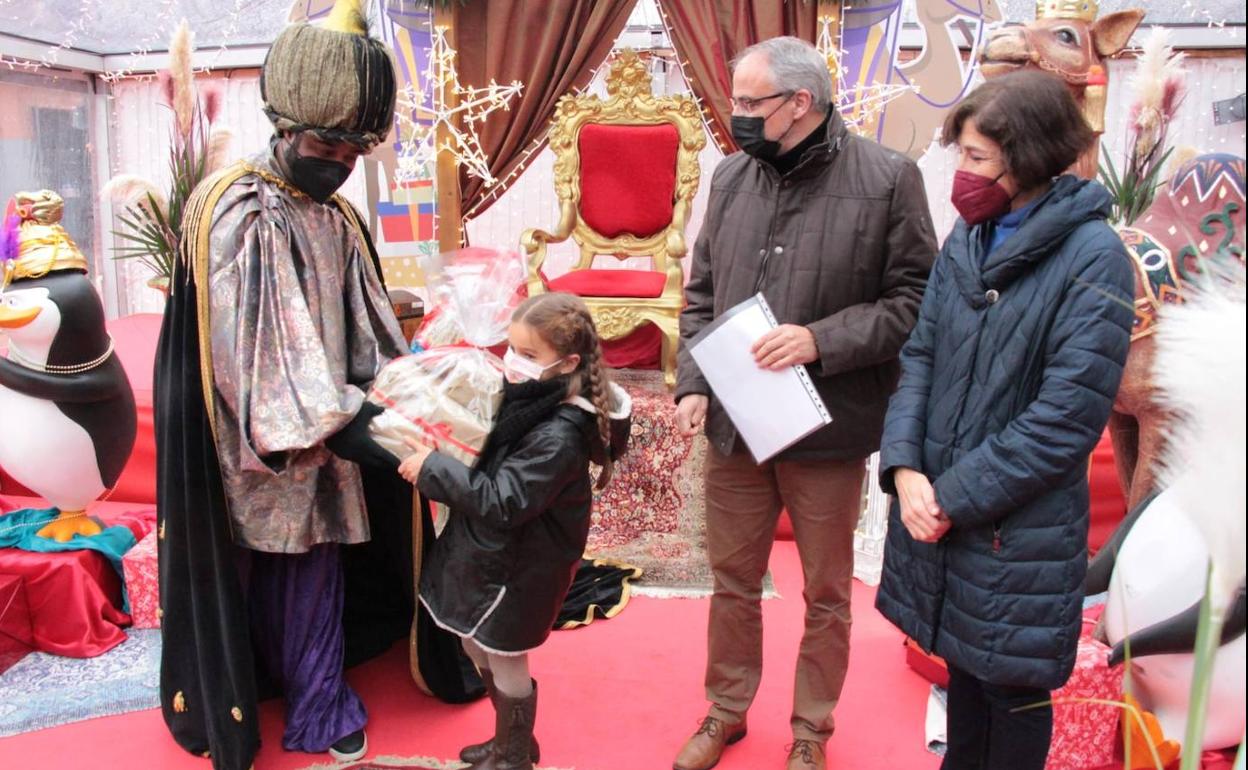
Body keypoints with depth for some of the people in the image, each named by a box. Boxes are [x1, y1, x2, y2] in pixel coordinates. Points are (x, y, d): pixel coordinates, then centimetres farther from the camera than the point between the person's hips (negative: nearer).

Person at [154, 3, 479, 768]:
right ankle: (316, 701, 25)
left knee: (319, 557, 13)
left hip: (326, 431, 6)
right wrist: (344, 426, -28)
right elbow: (253, 342, -24)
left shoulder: (339, 217, 6)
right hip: (259, 437, -6)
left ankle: (317, 701, 27)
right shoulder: (234, 211, -16)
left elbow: (363, 332, 9)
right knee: (277, 563, 8)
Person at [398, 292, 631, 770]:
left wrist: (431, 467, -26)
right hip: (492, 550, 9)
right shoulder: (528, 397, -3)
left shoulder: (558, 435, -30)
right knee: (476, 647, 23)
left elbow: (501, 502, -30)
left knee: (504, 661, 11)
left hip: (519, 567, -9)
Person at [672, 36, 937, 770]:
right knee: (733, 583, 18)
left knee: (826, 595, 15)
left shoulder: (887, 178, -10)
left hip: (828, 430, -3)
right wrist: (694, 384, -3)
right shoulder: (732, 175, 3)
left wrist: (821, 339, -22)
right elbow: (702, 292, 9)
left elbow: (915, 300, -10)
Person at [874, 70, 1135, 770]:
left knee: (1012, 688, 12)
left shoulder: (1093, 260, -14)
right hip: (937, 508, 6)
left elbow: (1067, 417, -18)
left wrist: (956, 499, -16)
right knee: (962, 662, 23)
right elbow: (921, 354, 4)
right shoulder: (968, 240, 4)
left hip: (1020, 525, -5)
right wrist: (905, 467, -10)